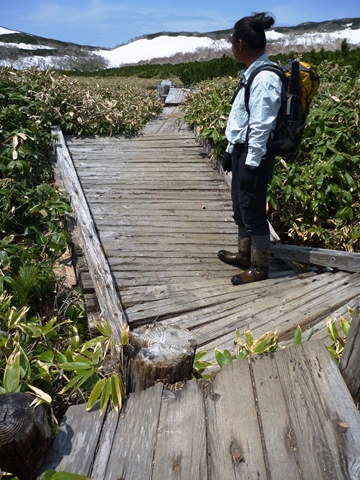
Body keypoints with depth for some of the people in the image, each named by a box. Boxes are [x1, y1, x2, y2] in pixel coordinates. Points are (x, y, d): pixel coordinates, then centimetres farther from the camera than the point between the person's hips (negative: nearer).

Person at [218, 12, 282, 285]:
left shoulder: (264, 79, -19)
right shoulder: (251, 73, 8)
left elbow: (261, 128, -21)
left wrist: (251, 166, -19)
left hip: (255, 155, -10)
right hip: (242, 150, 10)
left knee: (253, 211, 2)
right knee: (241, 208, 20)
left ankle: (260, 267, 19)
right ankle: (244, 255, 38)